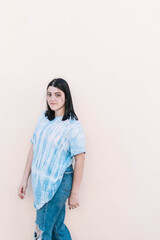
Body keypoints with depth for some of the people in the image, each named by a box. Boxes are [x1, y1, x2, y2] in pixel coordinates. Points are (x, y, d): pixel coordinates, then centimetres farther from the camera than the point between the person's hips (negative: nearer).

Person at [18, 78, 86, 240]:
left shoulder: (72, 126, -15)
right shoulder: (43, 118, 4)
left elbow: (80, 159, -13)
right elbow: (34, 148, 9)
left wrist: (74, 193, -10)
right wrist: (25, 178, 10)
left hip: (58, 183, -6)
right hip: (40, 180, 6)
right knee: (57, 226, 19)